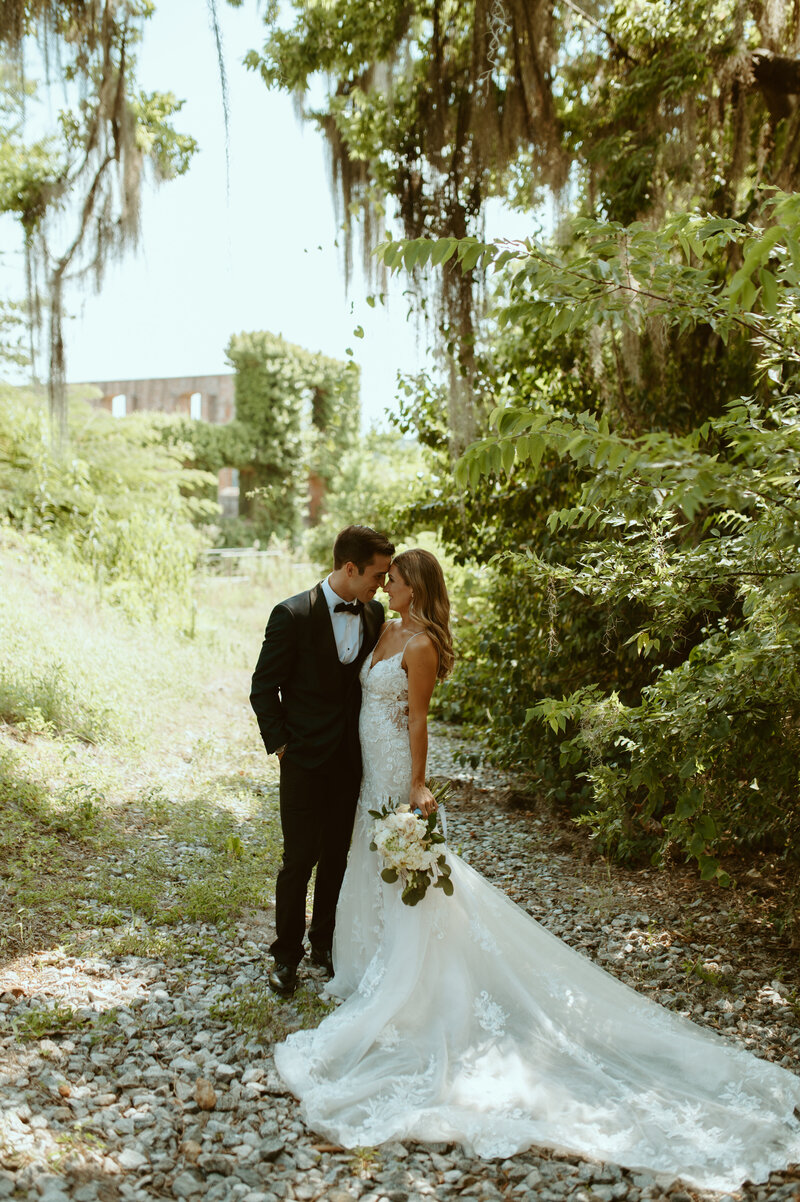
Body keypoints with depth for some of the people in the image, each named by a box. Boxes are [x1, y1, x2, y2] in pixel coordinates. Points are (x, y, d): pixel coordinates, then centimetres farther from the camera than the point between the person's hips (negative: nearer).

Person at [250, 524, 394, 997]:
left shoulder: (374, 614, 2)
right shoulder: (293, 615, -14)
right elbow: (264, 687, -7)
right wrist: (279, 743, -8)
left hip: (351, 758, 5)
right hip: (306, 758, -4)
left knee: (337, 855, 15)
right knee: (301, 858, 3)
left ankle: (324, 941, 33)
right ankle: (287, 953, 21)